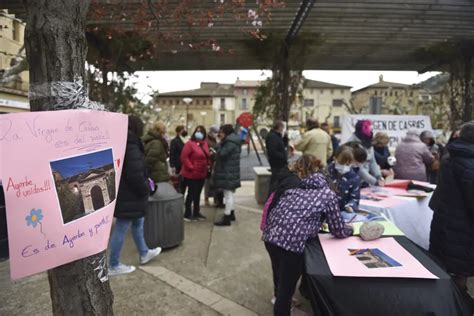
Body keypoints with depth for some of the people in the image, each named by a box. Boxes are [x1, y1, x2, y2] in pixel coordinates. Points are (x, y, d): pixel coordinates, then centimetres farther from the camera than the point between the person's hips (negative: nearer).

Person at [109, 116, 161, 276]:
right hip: (128, 196, -10)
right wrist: (146, 189, -10)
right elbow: (135, 176, -27)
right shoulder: (131, 147, -22)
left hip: (123, 194, 10)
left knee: (138, 222, 22)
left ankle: (144, 253, 38)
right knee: (121, 229, 3)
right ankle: (114, 265, 18)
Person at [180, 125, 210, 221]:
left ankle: (196, 212, 27)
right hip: (191, 174, -8)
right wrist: (191, 167, -20)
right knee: (191, 193, -2)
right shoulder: (190, 143, -13)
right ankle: (187, 214, 10)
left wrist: (208, 165, 4)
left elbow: (207, 156, 19)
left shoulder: (205, 144, 10)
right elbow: (184, 157, -18)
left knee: (198, 193, 15)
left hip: (202, 174, 8)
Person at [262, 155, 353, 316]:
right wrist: (350, 229, 34)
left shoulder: (294, 189, 21)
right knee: (287, 287, 11)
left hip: (271, 234, 7)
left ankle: (279, 299, 59)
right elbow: (338, 231, 11)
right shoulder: (329, 194, 8)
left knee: (280, 273, 33)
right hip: (291, 240, -7)